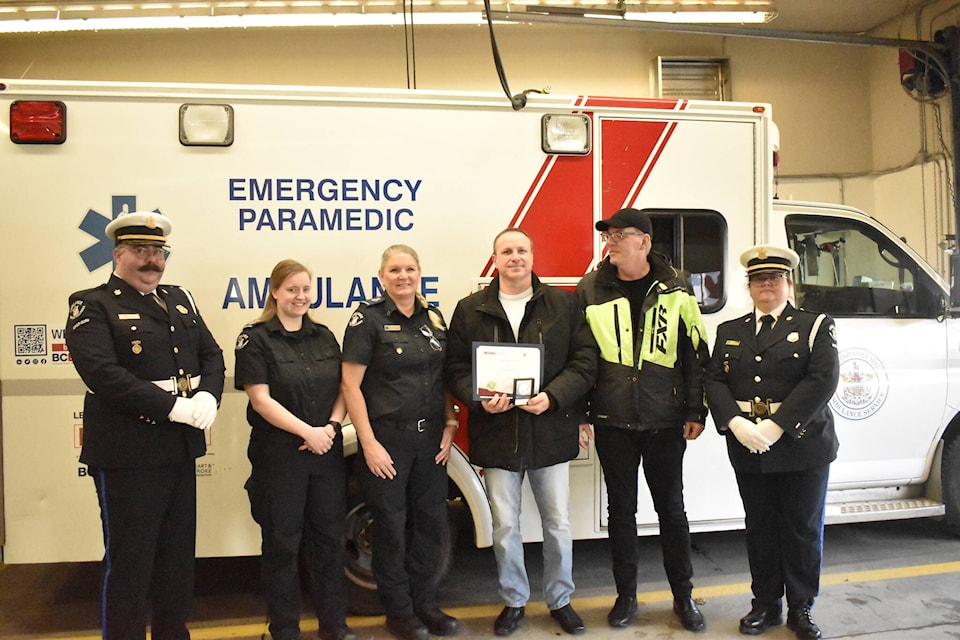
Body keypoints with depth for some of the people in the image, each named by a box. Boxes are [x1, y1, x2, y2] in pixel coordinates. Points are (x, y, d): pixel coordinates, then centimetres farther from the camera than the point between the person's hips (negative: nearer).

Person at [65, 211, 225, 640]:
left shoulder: (180, 300, 14)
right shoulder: (92, 306, -7)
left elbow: (212, 355, 10)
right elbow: (103, 373, -21)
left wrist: (208, 397, -10)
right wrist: (173, 407, -23)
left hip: (181, 450, 7)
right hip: (127, 454, -6)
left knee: (178, 559, 18)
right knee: (129, 564, 5)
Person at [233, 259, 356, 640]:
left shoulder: (325, 337, 10)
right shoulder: (255, 339, -5)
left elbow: (342, 389, 8)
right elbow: (261, 399, -13)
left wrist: (331, 427, -10)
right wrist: (307, 432, -18)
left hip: (327, 451, 5)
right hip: (278, 455, -4)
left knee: (329, 537, 11)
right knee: (282, 542, 6)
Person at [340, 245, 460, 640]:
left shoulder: (434, 318, 8)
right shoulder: (369, 318, -8)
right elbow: (351, 385, -11)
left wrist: (449, 426, 3)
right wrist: (369, 443, -14)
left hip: (430, 439, 5)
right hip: (387, 438, -5)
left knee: (431, 522, 12)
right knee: (391, 526, 6)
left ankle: (424, 604, 29)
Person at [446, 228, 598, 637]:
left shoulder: (563, 304, 2)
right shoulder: (470, 310, 3)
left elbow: (585, 361, -2)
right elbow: (457, 368, 1)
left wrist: (552, 396, -17)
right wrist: (481, 400, -17)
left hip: (551, 431, 0)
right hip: (496, 433, 0)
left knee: (558, 523, 11)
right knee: (504, 526, 11)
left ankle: (560, 599, 32)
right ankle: (513, 601, 31)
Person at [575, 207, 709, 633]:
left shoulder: (675, 290, 0)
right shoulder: (591, 290, 1)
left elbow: (696, 354, 3)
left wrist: (695, 412, 1)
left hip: (665, 421, 0)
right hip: (612, 422, 1)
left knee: (671, 507, 10)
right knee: (621, 508, 10)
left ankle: (684, 596, 27)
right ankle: (626, 596, 26)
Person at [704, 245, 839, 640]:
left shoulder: (815, 326, 1)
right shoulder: (729, 332, 11)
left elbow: (822, 381, -12)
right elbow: (715, 381, 2)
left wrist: (777, 426, -20)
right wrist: (735, 423, -16)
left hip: (803, 447, -2)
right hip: (748, 452, 3)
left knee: (803, 529, 7)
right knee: (760, 529, 11)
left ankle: (800, 608, 23)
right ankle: (766, 605, 25)